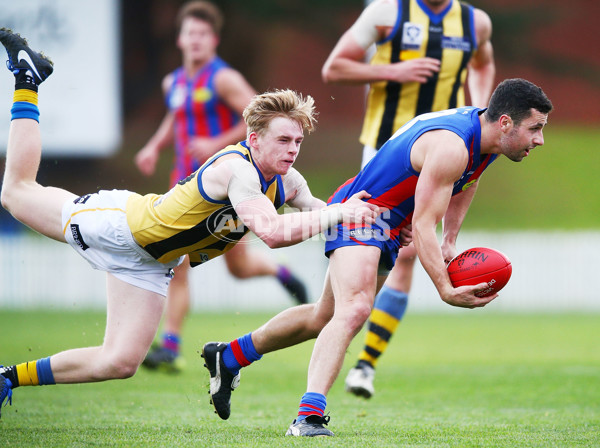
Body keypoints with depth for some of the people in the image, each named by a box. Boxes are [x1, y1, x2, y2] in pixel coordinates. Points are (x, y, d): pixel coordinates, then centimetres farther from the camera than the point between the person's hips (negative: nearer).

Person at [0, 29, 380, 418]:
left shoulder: (289, 182, -11)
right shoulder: (236, 169, -36)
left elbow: (316, 210, 8)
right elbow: (273, 232, -48)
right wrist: (338, 213, -45)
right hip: (120, 225, -7)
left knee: (120, 364, 0)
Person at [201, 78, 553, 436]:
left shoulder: (484, 130, -3)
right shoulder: (451, 146, -32)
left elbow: (465, 182, 20)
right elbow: (423, 225, -32)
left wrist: (450, 242, 13)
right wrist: (446, 290, -39)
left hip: (390, 229, 10)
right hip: (359, 215, -10)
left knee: (325, 317, 22)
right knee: (354, 309, -32)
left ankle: (229, 357, 40)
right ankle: (309, 415, -43)